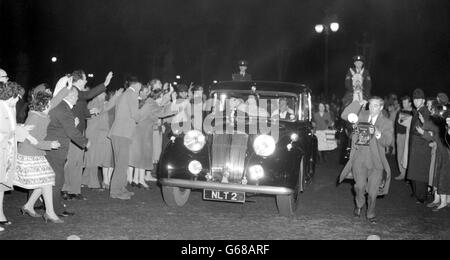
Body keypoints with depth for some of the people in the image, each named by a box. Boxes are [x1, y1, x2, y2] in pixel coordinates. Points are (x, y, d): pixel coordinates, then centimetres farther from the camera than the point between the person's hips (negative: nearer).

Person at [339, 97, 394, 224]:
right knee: (360, 185, -11)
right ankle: (359, 205, 20)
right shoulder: (361, 115, 6)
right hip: (359, 158, 0)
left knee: (373, 191, 2)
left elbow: (387, 141, -7)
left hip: (376, 160, 0)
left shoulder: (386, 123, 3)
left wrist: (378, 134, -26)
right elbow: (345, 115, -4)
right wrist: (357, 103, -9)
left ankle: (371, 214, 25)